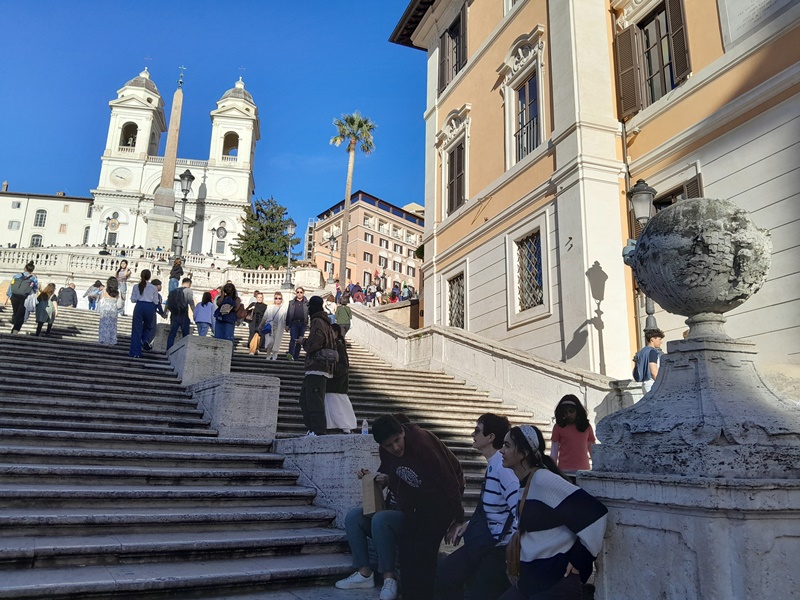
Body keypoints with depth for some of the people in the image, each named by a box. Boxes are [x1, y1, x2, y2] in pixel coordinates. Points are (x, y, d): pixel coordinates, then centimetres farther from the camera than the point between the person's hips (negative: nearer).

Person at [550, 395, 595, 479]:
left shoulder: (587, 427, 11)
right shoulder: (558, 427, 4)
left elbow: (593, 450, 14)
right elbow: (553, 453, 5)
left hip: (583, 472, 2)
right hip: (565, 472, -2)